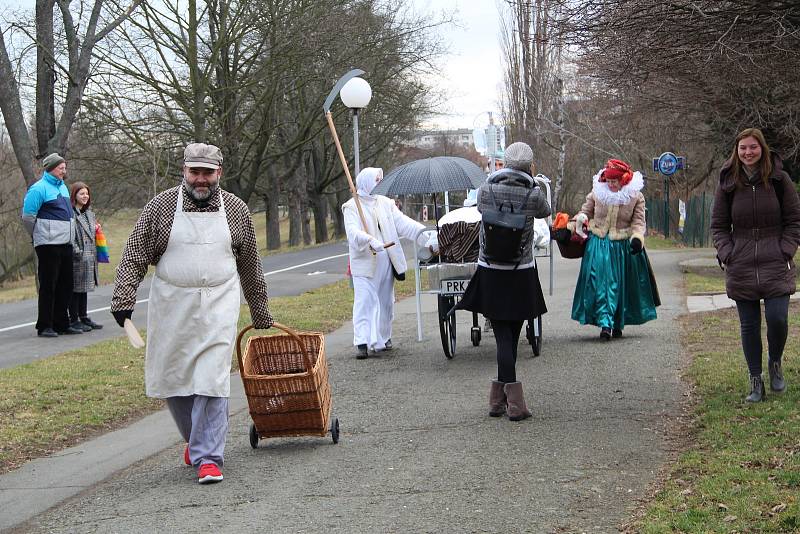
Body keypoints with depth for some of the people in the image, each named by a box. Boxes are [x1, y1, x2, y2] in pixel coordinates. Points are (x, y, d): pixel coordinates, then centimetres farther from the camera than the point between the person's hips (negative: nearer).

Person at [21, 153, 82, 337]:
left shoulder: (62, 187, 15)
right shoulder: (39, 188, -11)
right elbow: (28, 217, -10)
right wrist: (38, 235, 2)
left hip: (65, 244, 8)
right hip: (48, 245, -8)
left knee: (65, 285, 11)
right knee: (48, 286, -4)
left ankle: (61, 323, 20)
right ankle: (44, 326, 1)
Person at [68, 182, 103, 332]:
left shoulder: (89, 214, 17)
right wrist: (77, 251, -21)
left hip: (89, 257, 8)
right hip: (77, 258, -8)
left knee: (84, 288, 15)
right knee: (75, 288, -3)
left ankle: (84, 318, 22)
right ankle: (74, 320, 2)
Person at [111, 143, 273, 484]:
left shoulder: (236, 210, 4)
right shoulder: (161, 206, 0)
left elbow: (250, 268, 13)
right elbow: (134, 257, -1)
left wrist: (261, 314, 17)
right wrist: (123, 299, -11)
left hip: (218, 307, -1)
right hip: (171, 307, 1)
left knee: (212, 381, -10)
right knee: (172, 379, 9)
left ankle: (207, 456, -5)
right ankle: (195, 439, 32)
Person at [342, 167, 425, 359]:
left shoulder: (386, 203, 12)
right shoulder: (352, 207, -3)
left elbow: (403, 223, 2)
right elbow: (353, 232, -18)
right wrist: (370, 241, -36)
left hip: (386, 262, 5)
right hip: (365, 263, -5)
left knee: (386, 301, 13)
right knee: (364, 302, -11)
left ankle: (383, 337, 27)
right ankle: (362, 343, -15)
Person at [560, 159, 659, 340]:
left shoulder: (636, 197, -2)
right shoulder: (597, 193, 1)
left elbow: (638, 222, -2)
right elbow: (584, 212, 12)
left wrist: (637, 238, -20)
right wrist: (570, 228, 3)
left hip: (623, 247, -1)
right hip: (598, 245, 1)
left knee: (620, 285, 4)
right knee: (600, 282, -10)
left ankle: (618, 325, 16)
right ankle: (605, 323, -13)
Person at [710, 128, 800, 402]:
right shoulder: (727, 184, 4)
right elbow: (718, 225, 9)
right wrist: (726, 254, -4)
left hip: (776, 266, -1)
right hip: (740, 268, 1)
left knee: (777, 319, -11)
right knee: (749, 325, 4)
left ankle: (775, 363, 18)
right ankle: (755, 381, 14)